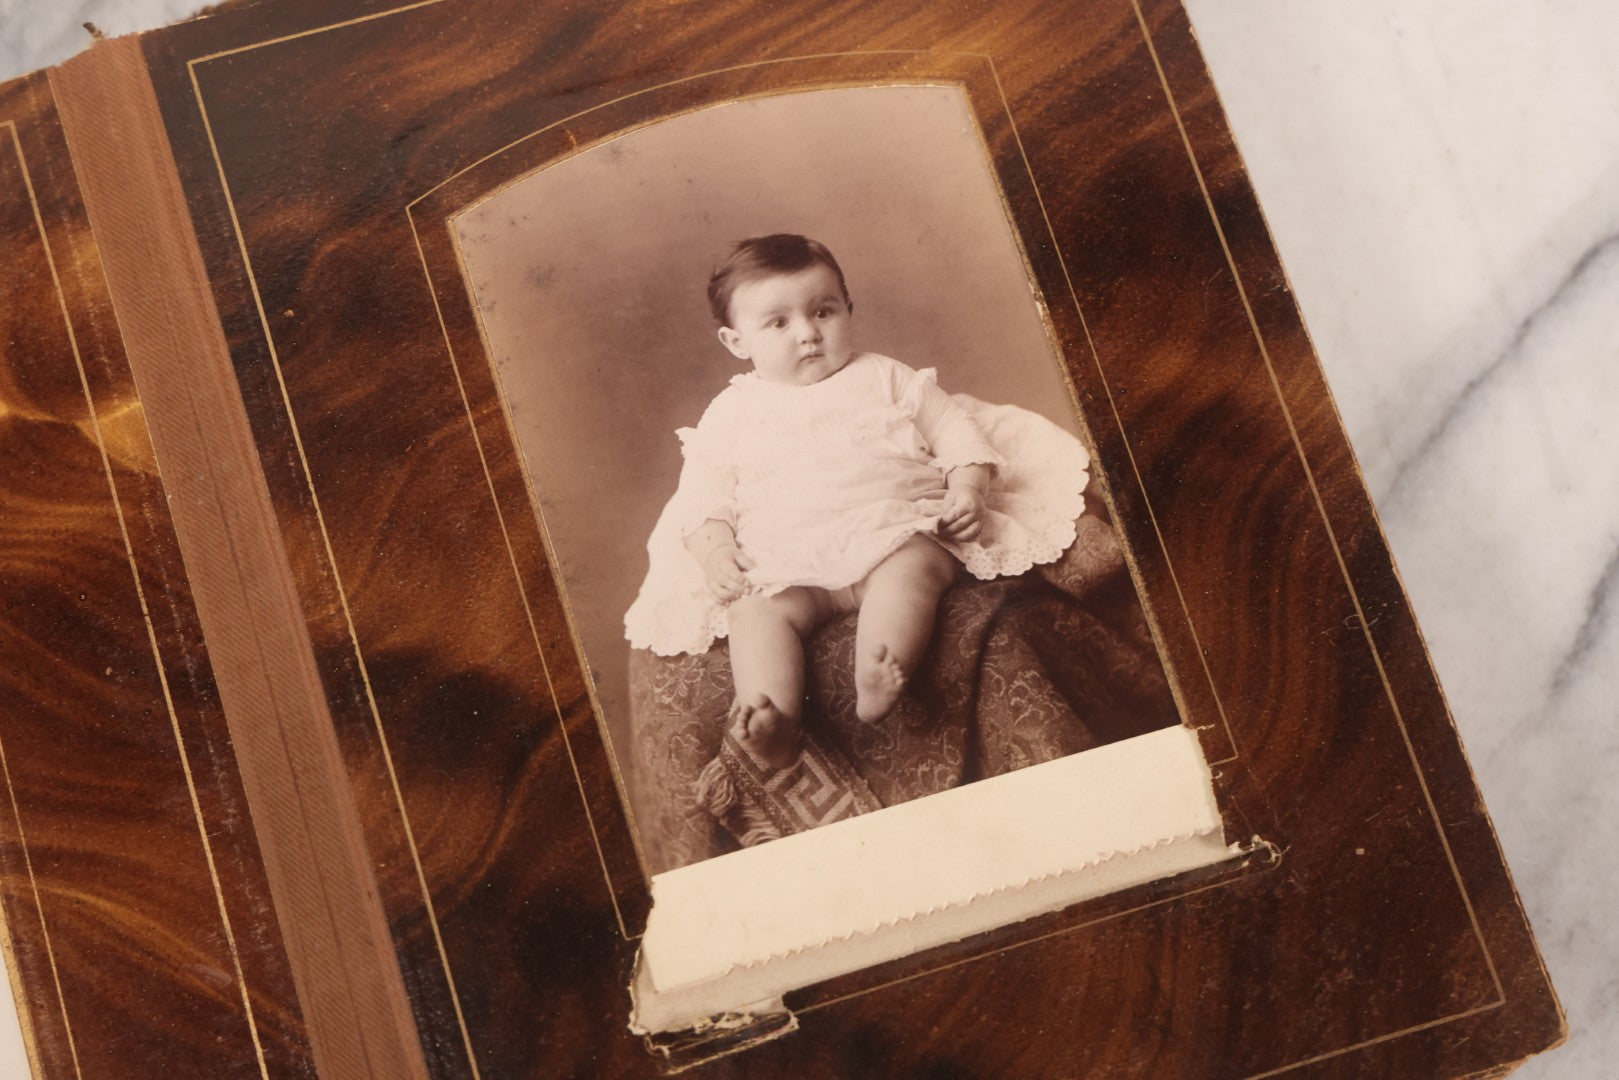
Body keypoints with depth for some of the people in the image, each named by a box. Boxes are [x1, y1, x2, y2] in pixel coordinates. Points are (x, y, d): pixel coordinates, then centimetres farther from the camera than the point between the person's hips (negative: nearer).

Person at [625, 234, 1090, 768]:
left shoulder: (887, 378, 20)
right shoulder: (730, 413, 21)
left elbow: (954, 429, 17)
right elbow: (704, 493, 15)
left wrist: (968, 489, -3)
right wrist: (713, 545, -5)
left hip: (896, 529, -1)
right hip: (786, 564, 1)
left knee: (911, 568, -35)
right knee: (758, 610, -29)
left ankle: (879, 678, -56)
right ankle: (773, 727, -47)